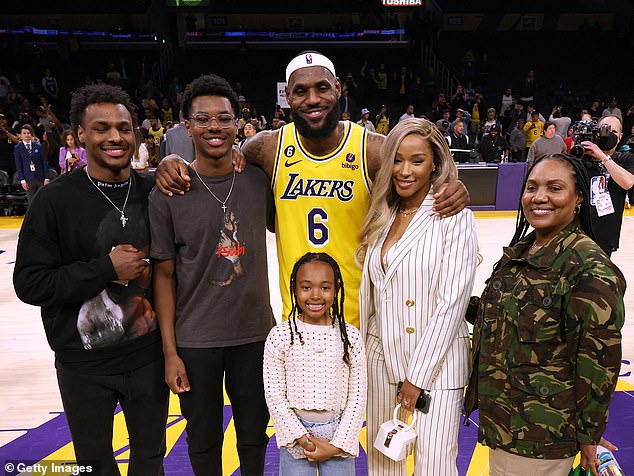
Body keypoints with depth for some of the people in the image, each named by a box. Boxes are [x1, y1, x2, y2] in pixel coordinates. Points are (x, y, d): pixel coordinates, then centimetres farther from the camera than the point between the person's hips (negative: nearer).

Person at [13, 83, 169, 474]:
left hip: (148, 357, 2)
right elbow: (30, 283, -12)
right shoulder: (56, 199, -10)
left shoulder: (155, 191, -3)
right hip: (84, 364, -1)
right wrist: (106, 269, -20)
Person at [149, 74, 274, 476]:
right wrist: (170, 351, -6)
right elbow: (164, 275, -5)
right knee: (204, 440, 17)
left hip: (255, 333, 2)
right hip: (195, 340, -1)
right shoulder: (168, 194, -9)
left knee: (254, 433, 20)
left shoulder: (259, 181, -3)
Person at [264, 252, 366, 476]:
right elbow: (274, 394, -6)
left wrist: (337, 445, -7)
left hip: (339, 433, 1)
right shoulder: (280, 336, -9)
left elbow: (357, 396, -3)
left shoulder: (350, 336, -6)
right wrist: (302, 438, -10)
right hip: (295, 433, -1)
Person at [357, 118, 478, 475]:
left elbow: (452, 300, -15)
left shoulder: (454, 218, -11)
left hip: (437, 359, -5)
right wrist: (362, 350, 9)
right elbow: (369, 292, 10)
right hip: (382, 353, 5)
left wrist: (418, 374, -12)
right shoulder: (382, 217, 6)